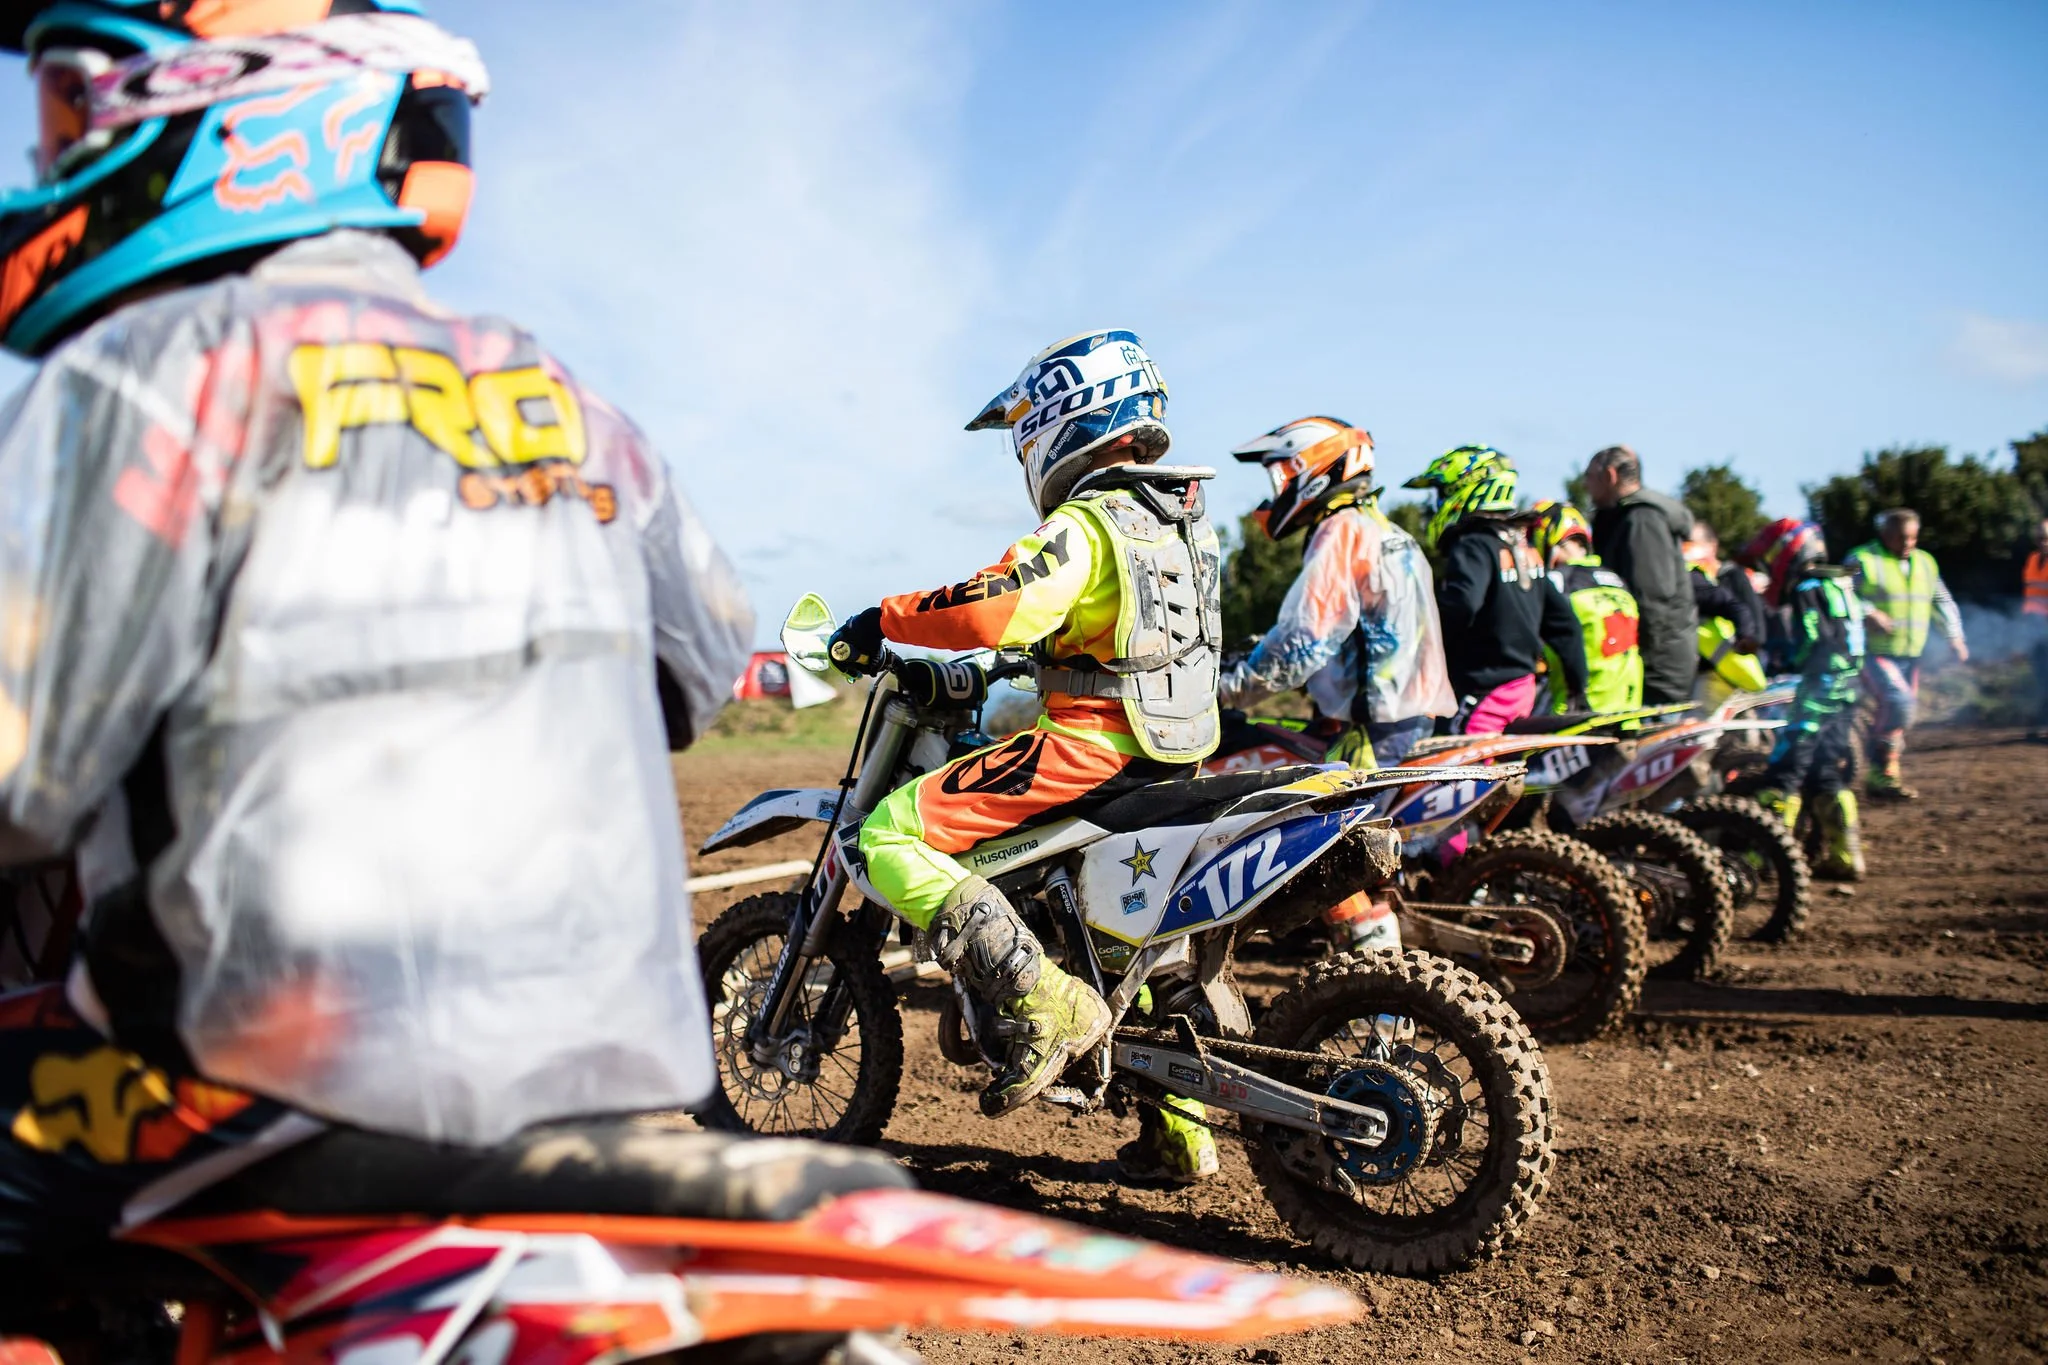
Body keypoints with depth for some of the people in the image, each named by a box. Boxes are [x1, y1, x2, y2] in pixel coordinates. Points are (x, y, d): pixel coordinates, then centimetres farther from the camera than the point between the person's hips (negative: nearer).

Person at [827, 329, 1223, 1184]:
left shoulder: (1087, 524, -13)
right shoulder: (1181, 518, 15)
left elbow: (996, 606, -27)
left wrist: (885, 619, -14)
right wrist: (1029, 650, 35)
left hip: (1092, 745, -10)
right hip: (1175, 751, 10)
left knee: (889, 835, -10)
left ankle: (1046, 1003, -18)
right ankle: (1179, 1127, 30)